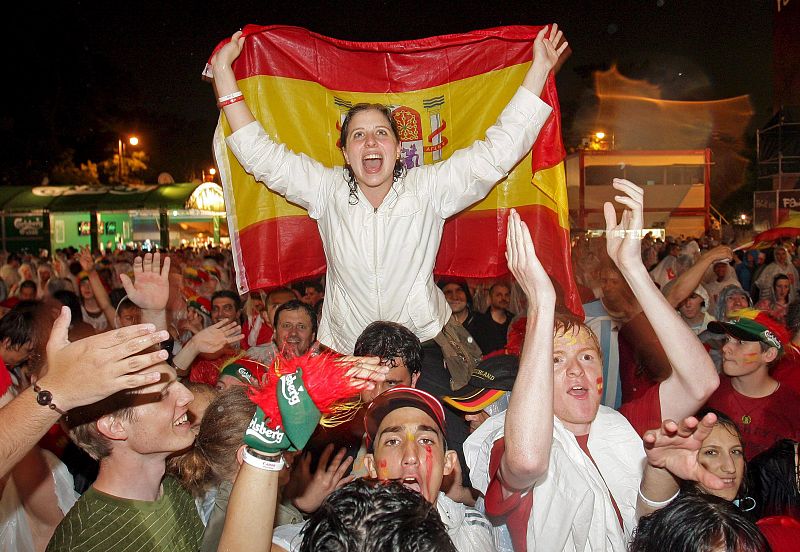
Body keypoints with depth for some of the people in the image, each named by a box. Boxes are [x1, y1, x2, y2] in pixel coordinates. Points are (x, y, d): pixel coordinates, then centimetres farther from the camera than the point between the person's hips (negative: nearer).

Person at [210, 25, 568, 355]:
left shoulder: (428, 188, -7)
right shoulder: (329, 191, -3)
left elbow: (495, 153, -10)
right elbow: (260, 155, -3)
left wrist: (540, 68, -12)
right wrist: (222, 70, -5)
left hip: (423, 345, 0)